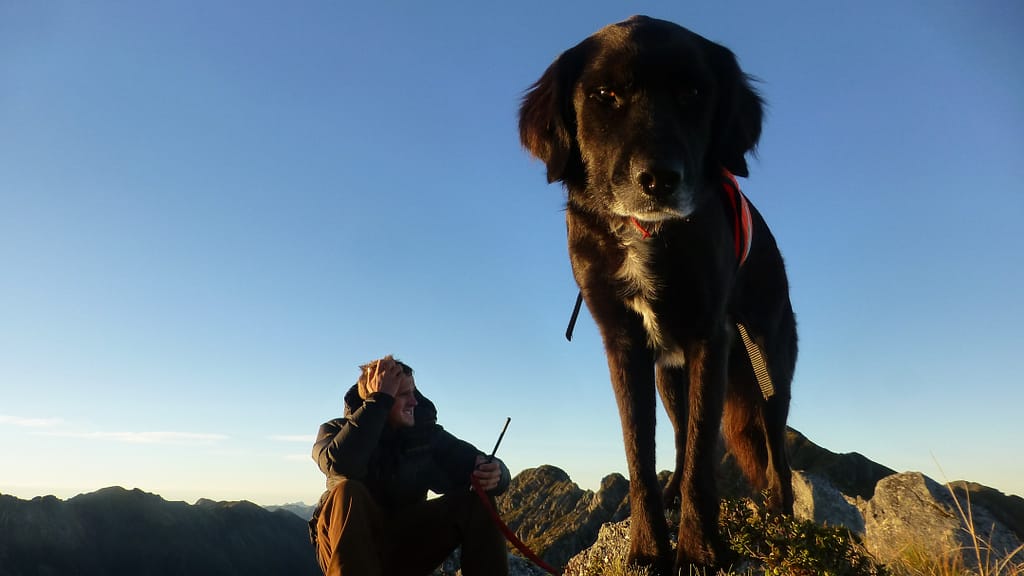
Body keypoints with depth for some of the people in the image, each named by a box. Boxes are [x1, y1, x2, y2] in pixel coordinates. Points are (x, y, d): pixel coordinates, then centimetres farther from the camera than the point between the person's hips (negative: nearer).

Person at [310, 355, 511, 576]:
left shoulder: (425, 432, 2)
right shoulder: (336, 431, -6)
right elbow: (342, 465, -31)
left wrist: (493, 473, -30)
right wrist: (379, 400, -26)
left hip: (405, 549, 3)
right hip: (344, 550, -3)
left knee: (478, 503, -16)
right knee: (348, 492, -34)